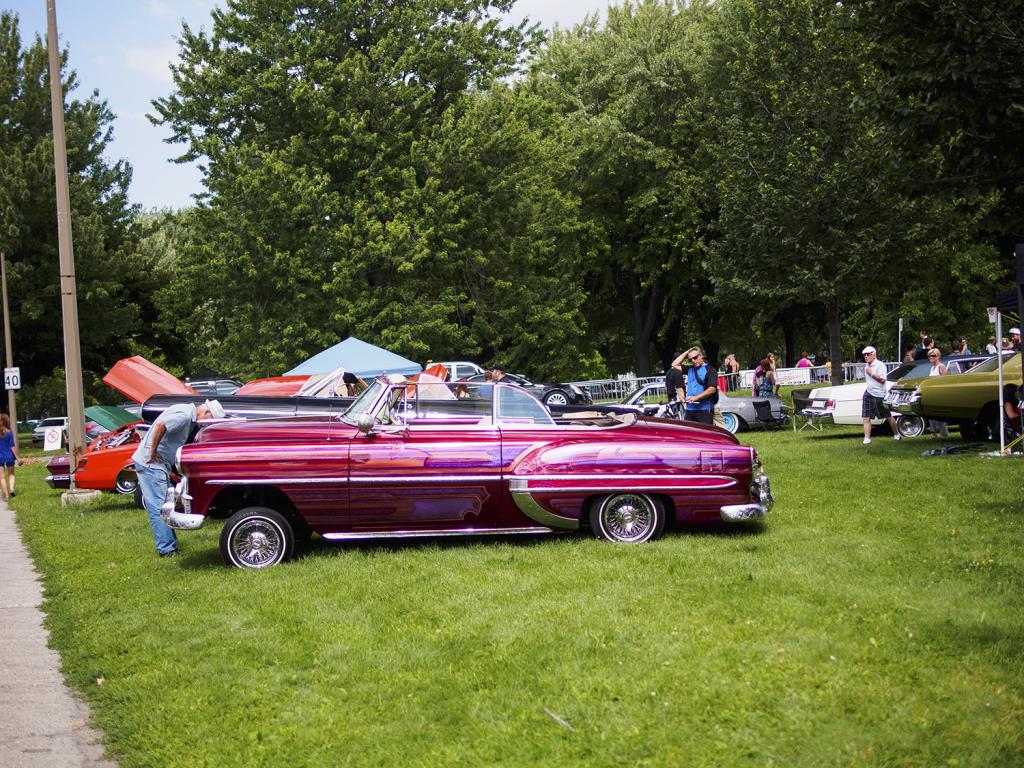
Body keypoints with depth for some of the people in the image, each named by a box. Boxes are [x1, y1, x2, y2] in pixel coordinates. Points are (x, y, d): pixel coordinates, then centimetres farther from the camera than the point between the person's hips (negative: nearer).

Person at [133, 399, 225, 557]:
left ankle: (171, 544, 21)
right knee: (159, 507, -7)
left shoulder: (190, 417, 13)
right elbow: (160, 424, -32)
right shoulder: (184, 415, -19)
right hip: (150, 463, -10)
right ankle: (166, 549, -5)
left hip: (159, 463, 10)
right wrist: (153, 453, -23)